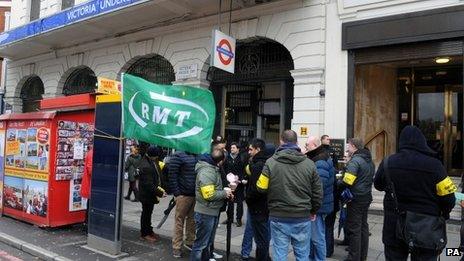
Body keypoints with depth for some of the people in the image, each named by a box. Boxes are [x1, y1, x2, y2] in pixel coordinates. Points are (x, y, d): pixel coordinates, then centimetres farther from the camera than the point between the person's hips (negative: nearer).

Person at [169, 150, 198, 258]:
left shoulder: (198, 156, 9)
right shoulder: (178, 156, -7)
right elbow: (172, 176, -10)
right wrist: (176, 193, -13)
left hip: (196, 195, 5)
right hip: (183, 195, -5)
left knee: (192, 220, 13)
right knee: (179, 221, 3)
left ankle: (190, 242, 28)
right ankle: (176, 247, 14)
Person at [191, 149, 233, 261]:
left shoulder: (213, 168, 9)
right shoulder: (206, 172, -23)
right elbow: (209, 195, -27)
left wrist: (225, 192, 1)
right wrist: (224, 193, -14)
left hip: (212, 212, 10)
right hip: (205, 213, -10)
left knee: (208, 241, 22)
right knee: (201, 243, 2)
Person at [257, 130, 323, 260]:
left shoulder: (271, 162, -7)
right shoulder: (309, 163, -2)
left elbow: (261, 187, -6)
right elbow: (317, 192, 3)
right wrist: (313, 211, 19)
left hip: (279, 217, -1)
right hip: (303, 217, 1)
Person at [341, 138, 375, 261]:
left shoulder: (355, 160, -18)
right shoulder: (369, 160, 10)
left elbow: (347, 181, -25)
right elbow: (371, 178, 14)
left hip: (356, 199, -9)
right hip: (366, 197, 9)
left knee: (354, 229, -1)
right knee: (363, 226, 17)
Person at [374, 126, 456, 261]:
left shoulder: (388, 162, -7)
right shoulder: (434, 164, -15)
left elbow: (378, 185, 10)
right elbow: (448, 198, -10)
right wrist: (443, 214, 10)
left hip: (394, 227, 2)